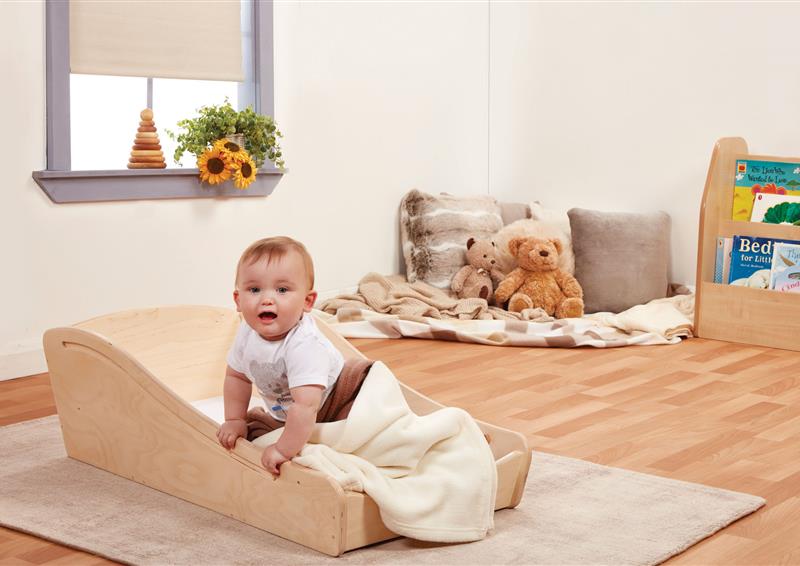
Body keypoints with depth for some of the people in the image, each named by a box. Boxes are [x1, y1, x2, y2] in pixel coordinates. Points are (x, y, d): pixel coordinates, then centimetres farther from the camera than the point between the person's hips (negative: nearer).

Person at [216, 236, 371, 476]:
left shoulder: (304, 346, -39)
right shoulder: (247, 333, -16)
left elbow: (306, 406, -43)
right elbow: (237, 376, 4)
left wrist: (284, 450, -39)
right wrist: (235, 420, 1)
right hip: (285, 415, 7)